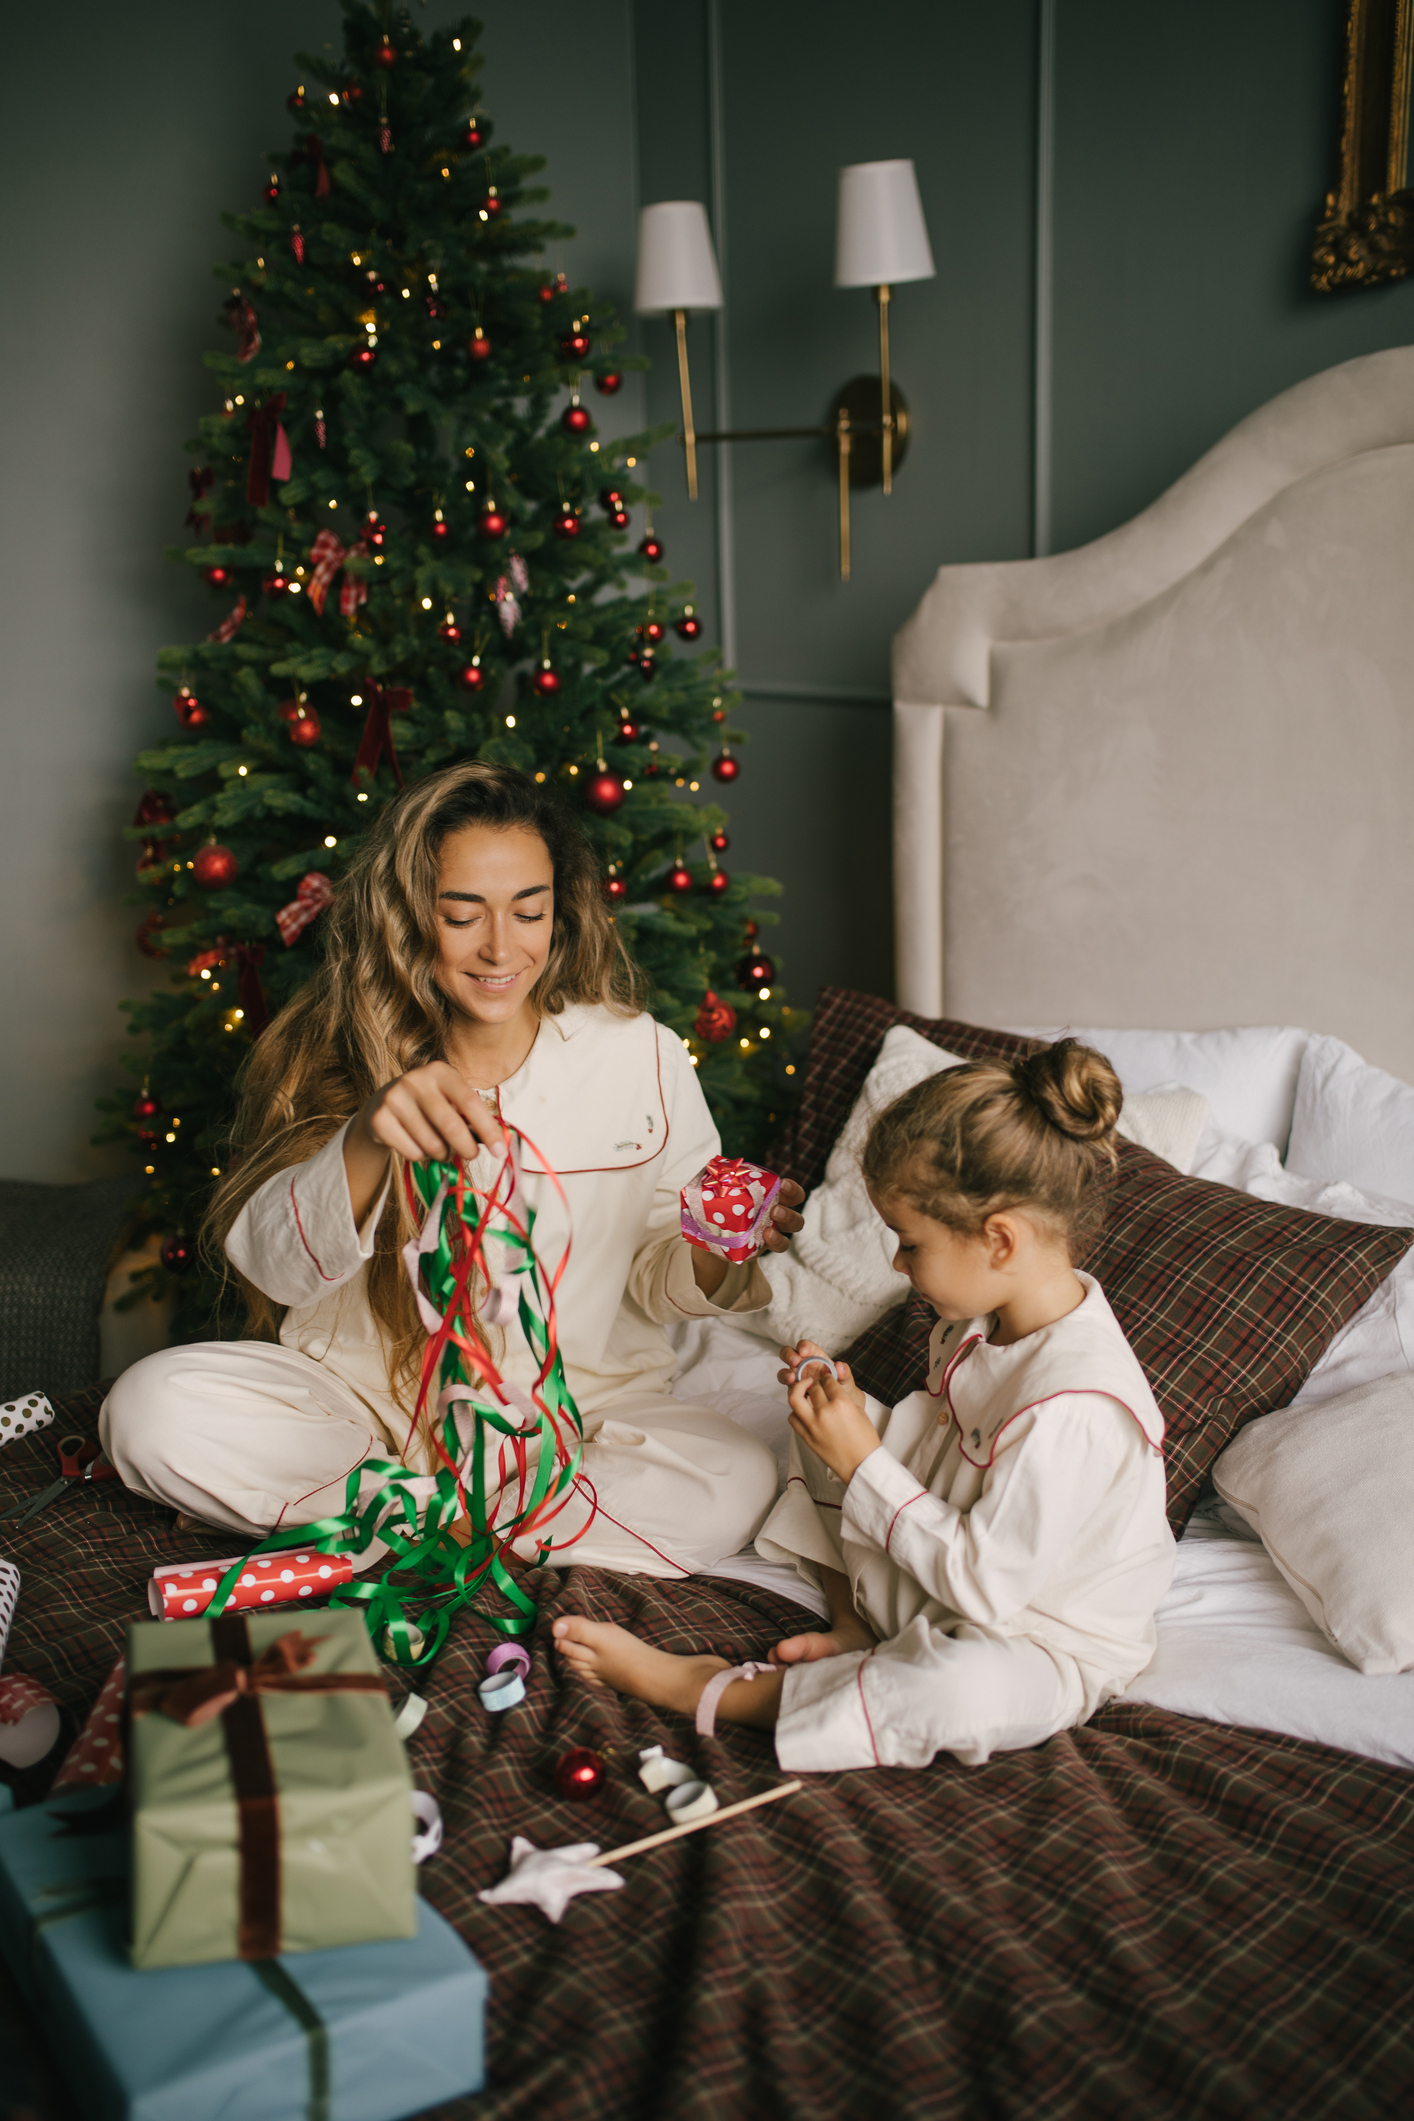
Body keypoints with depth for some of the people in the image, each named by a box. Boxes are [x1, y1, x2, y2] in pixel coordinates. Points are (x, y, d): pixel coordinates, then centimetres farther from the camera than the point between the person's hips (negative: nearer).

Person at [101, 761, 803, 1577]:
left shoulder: (642, 1059, -3)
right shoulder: (339, 1051, -3)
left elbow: (659, 1279, 5)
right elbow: (271, 1264, -14)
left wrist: (719, 1251, -20)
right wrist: (366, 1142, -34)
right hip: (360, 1392, 0)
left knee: (738, 1482, -29)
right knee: (154, 1406, -24)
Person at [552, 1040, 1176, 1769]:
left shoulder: (1070, 1409, -34)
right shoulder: (987, 1319, -5)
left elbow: (984, 1586, -29)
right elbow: (936, 1449, 9)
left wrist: (864, 1464, -26)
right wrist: (857, 1415, -9)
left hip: (1038, 1646, -9)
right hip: (941, 1579, 9)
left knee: (961, 1695, -42)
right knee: (817, 1445, 10)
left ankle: (703, 1689, -26)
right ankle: (853, 1631, 1)